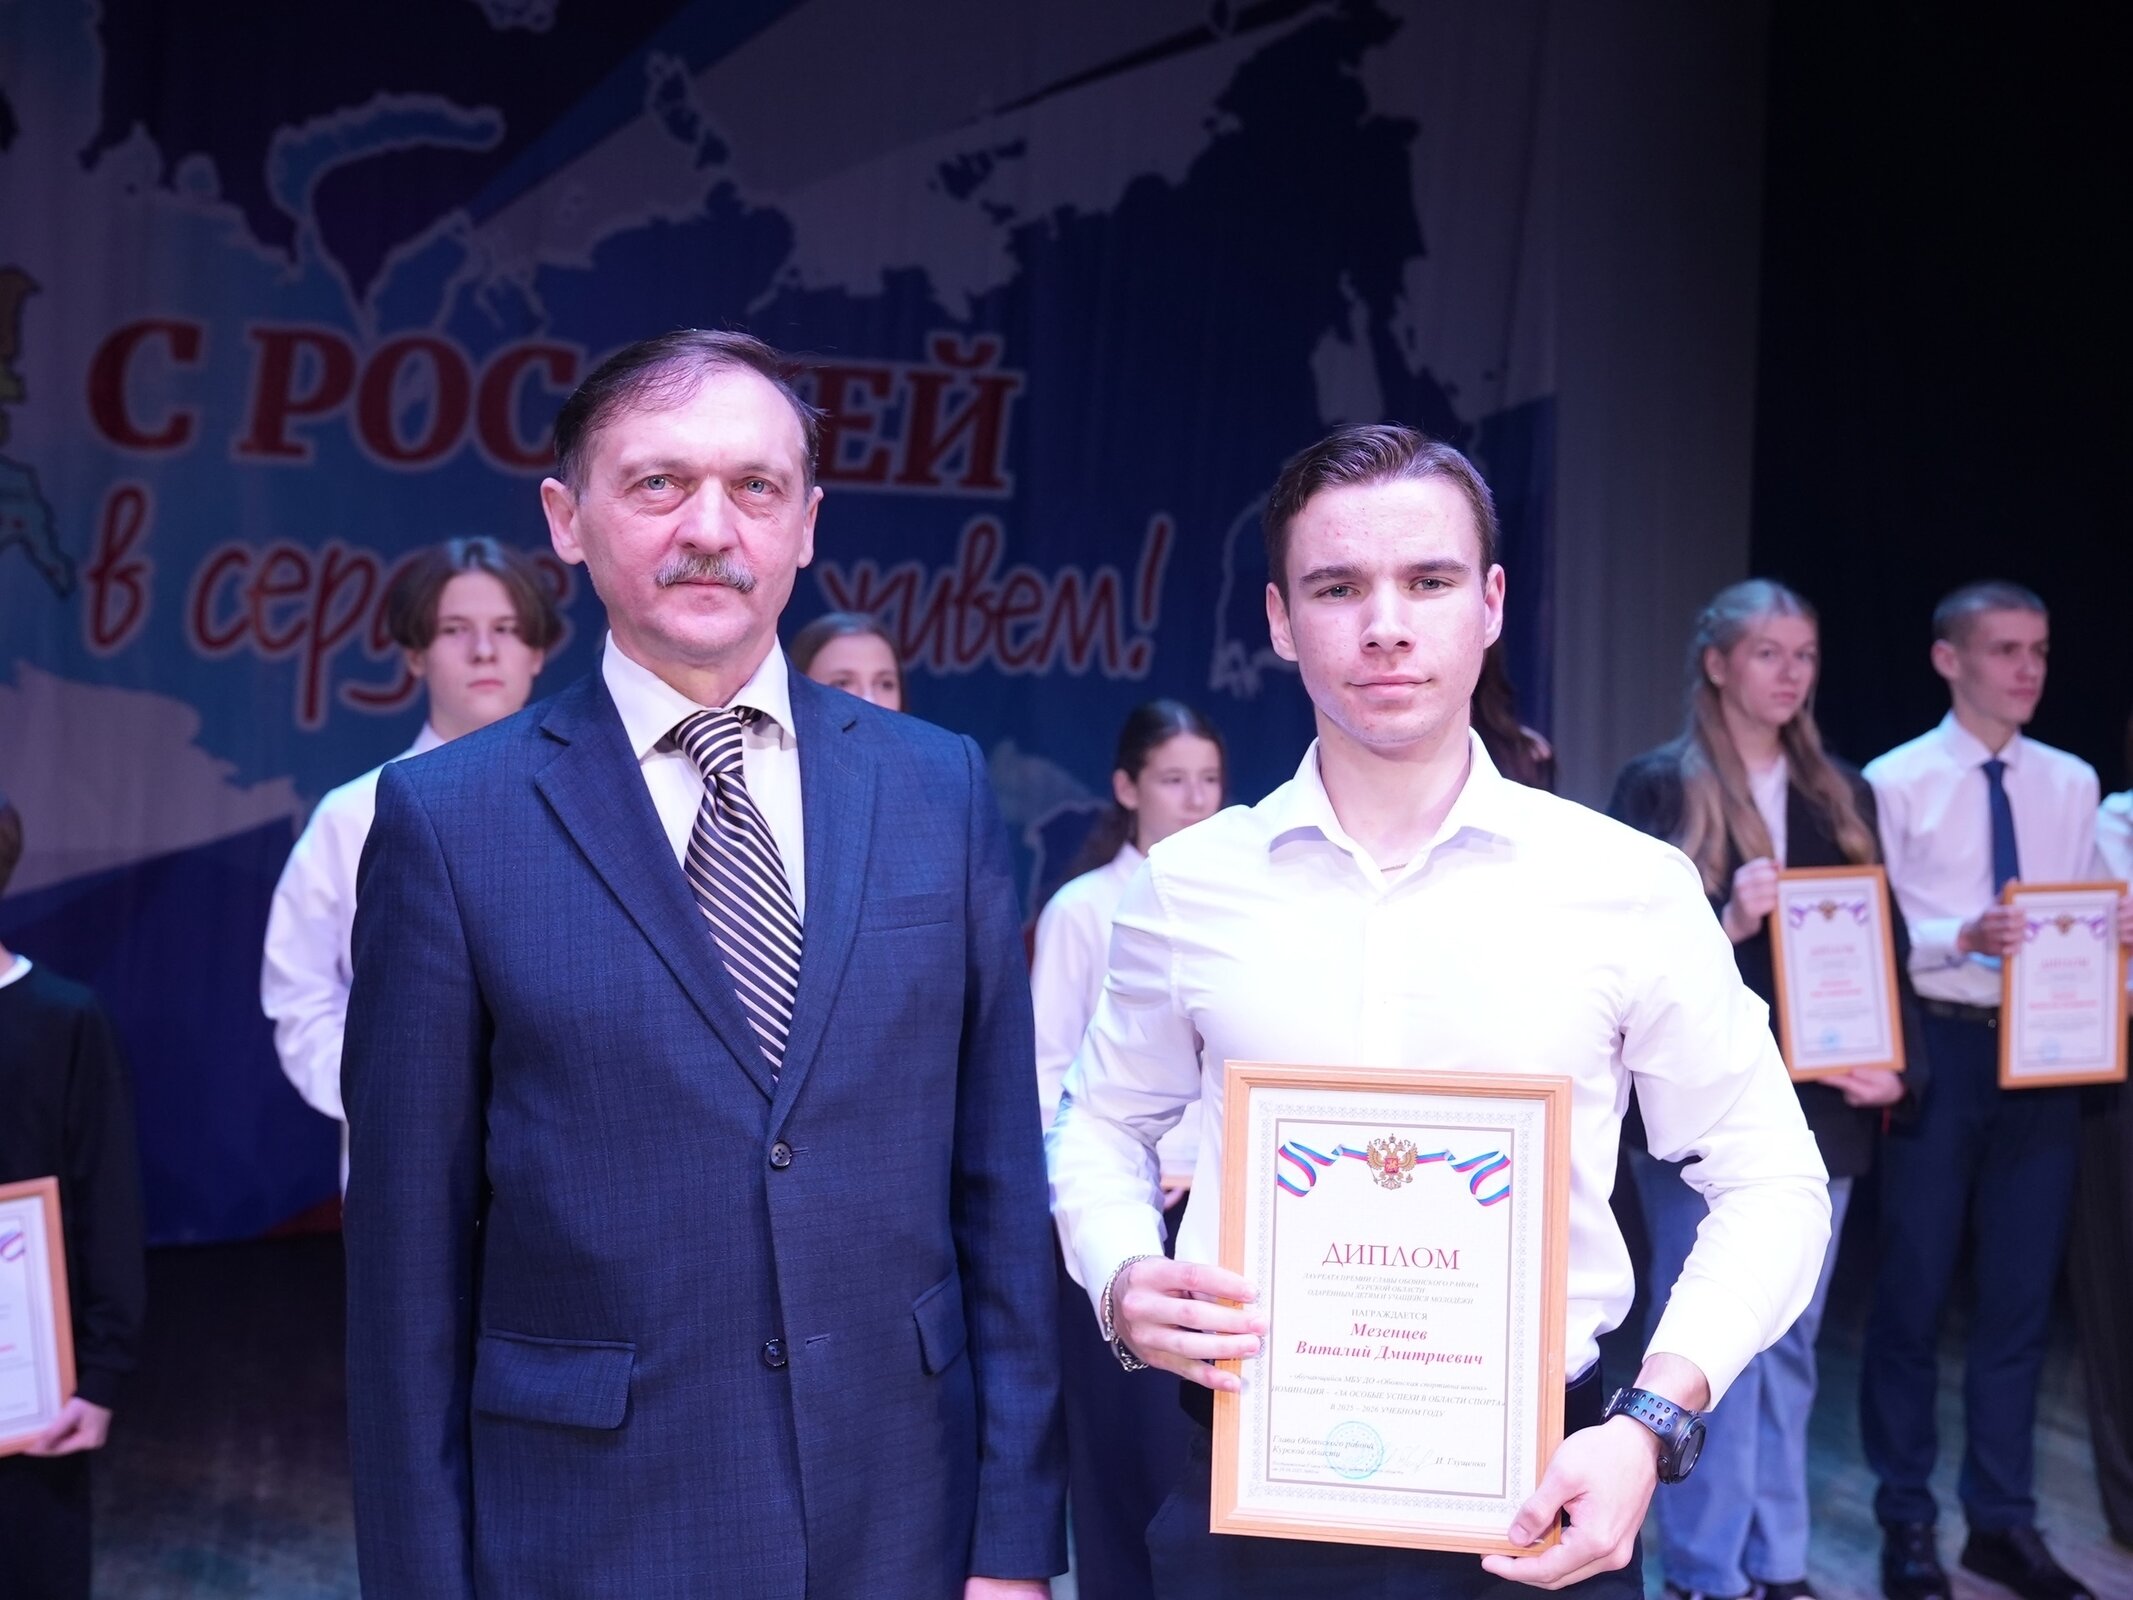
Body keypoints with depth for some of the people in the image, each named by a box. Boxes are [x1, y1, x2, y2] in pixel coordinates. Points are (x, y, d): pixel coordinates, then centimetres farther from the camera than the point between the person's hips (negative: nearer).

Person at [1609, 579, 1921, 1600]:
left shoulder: (1842, 796, 13)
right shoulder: (1658, 788, -2)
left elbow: (1882, 939, 11)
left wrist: (1900, 1066, -2)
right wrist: (1725, 923, -23)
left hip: (1819, 1102, 5)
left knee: (1790, 1341, 10)